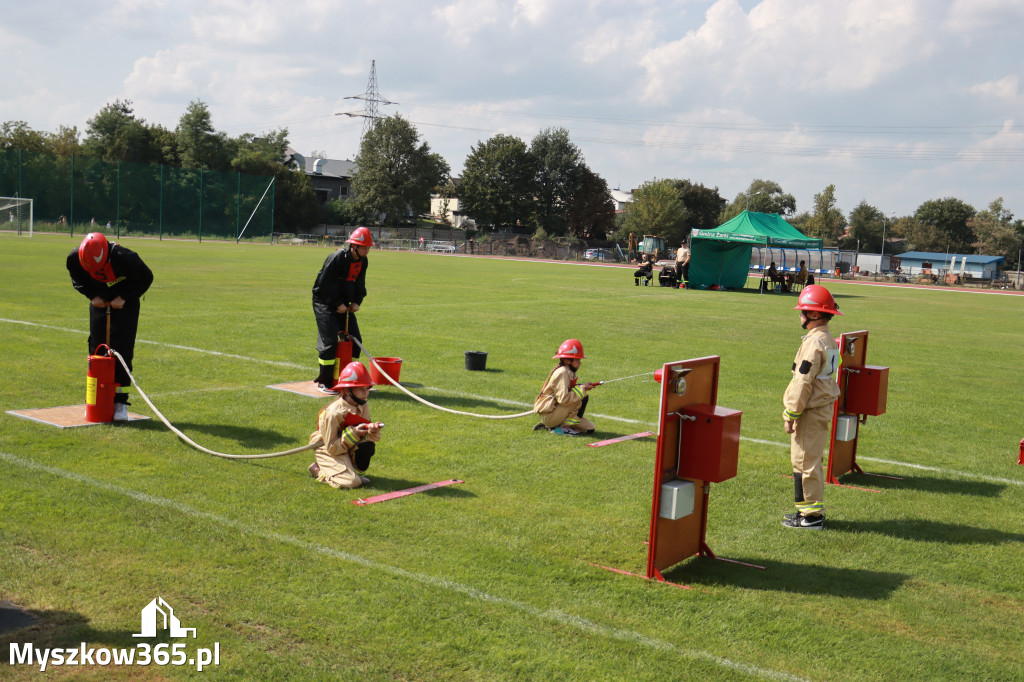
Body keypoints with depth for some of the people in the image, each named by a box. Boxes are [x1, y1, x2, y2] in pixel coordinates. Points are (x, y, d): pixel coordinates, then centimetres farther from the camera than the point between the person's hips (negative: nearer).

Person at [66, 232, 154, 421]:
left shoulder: (124, 257, -32)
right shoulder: (75, 258, -19)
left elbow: (146, 277, -15)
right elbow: (78, 280, 3)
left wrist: (123, 297, -20)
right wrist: (93, 296, -12)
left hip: (125, 305, -4)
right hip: (99, 303, 4)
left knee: (122, 350, -10)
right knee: (96, 349, 3)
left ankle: (120, 401, -5)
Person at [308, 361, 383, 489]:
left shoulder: (364, 407, -5)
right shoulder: (333, 413, -27)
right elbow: (332, 448, -23)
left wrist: (372, 430, -23)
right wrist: (353, 433, -31)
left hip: (349, 447, 6)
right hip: (329, 451, -6)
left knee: (368, 446, -26)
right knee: (351, 482, -24)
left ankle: (355, 470, 2)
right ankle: (318, 469, 1)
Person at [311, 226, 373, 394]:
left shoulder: (362, 261, 2)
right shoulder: (338, 257, -21)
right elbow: (324, 283, -21)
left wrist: (357, 302, -3)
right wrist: (338, 304, -18)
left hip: (343, 305, 8)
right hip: (325, 303, -8)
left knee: (355, 339, 6)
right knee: (329, 341, -13)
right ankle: (324, 382, -4)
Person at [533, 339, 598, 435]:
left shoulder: (568, 372, 12)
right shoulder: (562, 373, -18)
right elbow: (563, 399, -27)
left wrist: (583, 386, -2)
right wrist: (582, 389, -18)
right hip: (549, 415, -10)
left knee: (590, 428, 8)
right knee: (583, 397, -20)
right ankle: (563, 427, -13)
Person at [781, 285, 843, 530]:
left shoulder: (813, 342, -19)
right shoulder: (830, 341, 12)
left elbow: (803, 383, -20)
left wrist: (791, 414, -15)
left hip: (811, 412, -10)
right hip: (823, 409, 10)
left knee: (805, 461, -2)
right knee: (812, 461, 17)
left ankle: (811, 515, 4)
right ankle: (812, 510, 25)